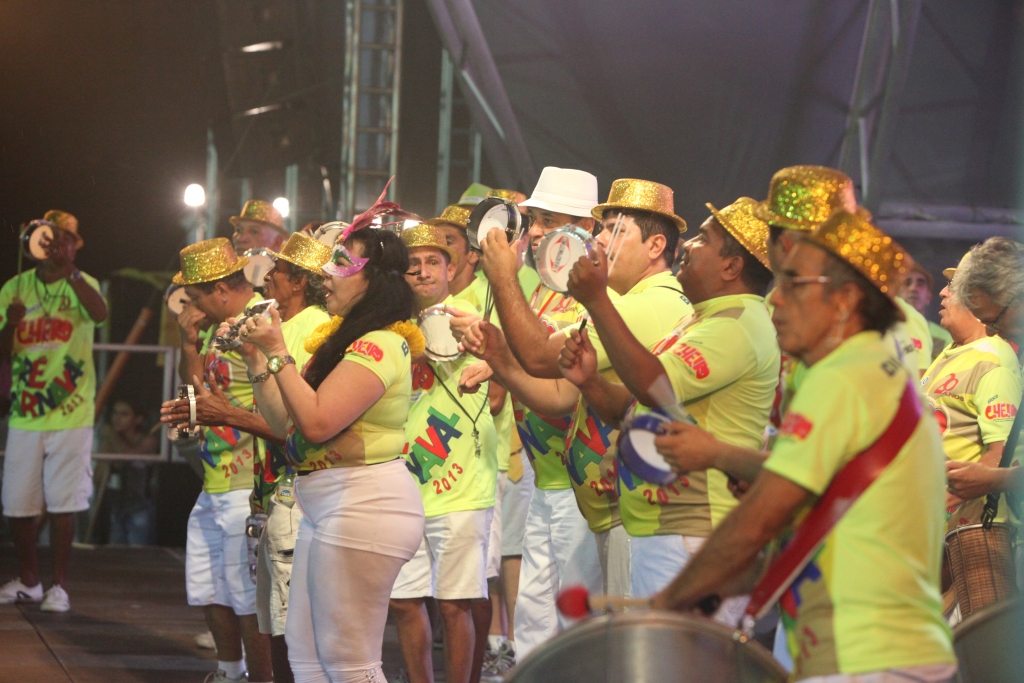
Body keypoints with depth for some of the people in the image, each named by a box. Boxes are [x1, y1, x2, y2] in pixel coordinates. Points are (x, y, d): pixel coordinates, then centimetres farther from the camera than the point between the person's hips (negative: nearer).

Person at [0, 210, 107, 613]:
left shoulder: (81, 285, -2)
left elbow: (100, 313, -26)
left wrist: (69, 270, -36)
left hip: (71, 415, -3)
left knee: (63, 503, -2)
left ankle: (59, 585, 8)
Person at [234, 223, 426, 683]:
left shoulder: (379, 345, -14)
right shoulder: (347, 339, 18)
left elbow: (316, 423, -22)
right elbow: (288, 425, 16)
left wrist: (278, 353, -15)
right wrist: (258, 364, 8)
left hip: (363, 503, -11)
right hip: (326, 504, 11)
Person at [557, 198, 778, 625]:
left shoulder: (740, 326, -14)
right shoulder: (700, 321, 21)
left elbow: (654, 388, -27)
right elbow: (628, 410, 22)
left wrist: (597, 301, -24)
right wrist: (589, 382, 1)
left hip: (691, 537, -11)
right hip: (652, 530, 11)